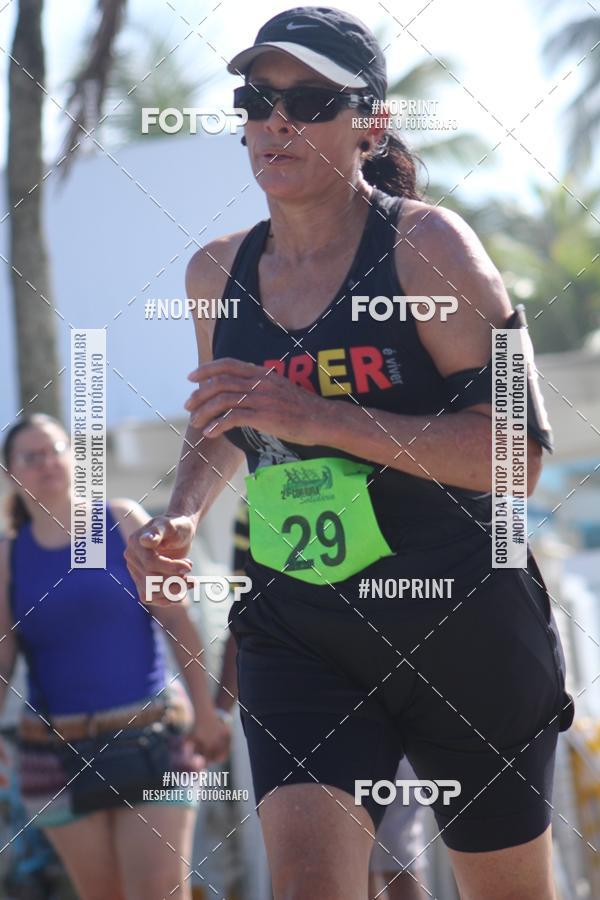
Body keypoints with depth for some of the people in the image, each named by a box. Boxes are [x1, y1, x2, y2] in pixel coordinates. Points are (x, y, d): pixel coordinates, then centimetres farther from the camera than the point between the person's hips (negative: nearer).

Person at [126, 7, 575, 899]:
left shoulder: (425, 244, -12)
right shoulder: (218, 274, 5)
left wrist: (324, 419, -27)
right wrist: (181, 517, 5)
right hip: (297, 633, 3)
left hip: (465, 627, -3)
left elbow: (521, 449, -20)